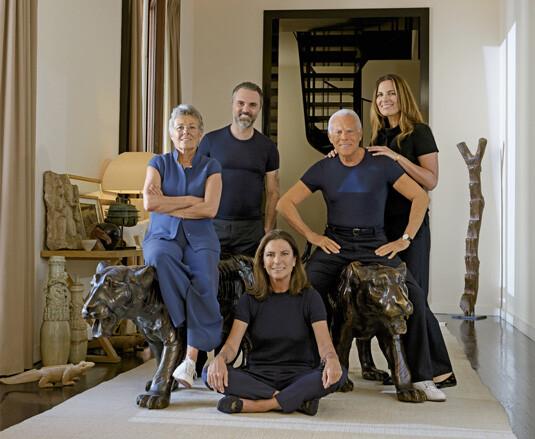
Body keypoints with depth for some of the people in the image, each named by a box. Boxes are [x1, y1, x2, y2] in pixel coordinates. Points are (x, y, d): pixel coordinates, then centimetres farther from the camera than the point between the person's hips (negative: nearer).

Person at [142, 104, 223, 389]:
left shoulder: (210, 167, 9)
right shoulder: (159, 163, 12)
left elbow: (210, 209, -7)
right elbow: (149, 203, -5)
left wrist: (167, 205, -5)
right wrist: (191, 199, -6)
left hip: (199, 239, 0)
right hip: (162, 236, 1)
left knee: (205, 283, -32)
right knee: (161, 259, -38)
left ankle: (190, 360, -27)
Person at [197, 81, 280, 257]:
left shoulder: (268, 147, 7)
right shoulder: (210, 140, 3)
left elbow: (272, 193, 8)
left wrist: (268, 230, -1)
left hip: (251, 229, 1)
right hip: (213, 225, -1)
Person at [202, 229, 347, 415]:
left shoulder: (310, 297, 2)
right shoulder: (250, 299, 4)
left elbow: (324, 342, -9)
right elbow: (232, 344, -5)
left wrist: (331, 359, -34)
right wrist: (220, 359, -29)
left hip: (299, 377, -1)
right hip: (259, 377, 1)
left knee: (339, 374, -31)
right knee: (210, 373, -26)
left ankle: (254, 405, -30)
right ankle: (298, 401, -26)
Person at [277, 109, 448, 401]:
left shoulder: (381, 165, 4)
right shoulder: (323, 170, 9)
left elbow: (420, 198, 5)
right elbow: (285, 204, 10)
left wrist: (405, 240, -2)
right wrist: (312, 236, 0)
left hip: (375, 245, -1)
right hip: (335, 244, 1)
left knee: (414, 295, -21)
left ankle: (422, 377, -8)